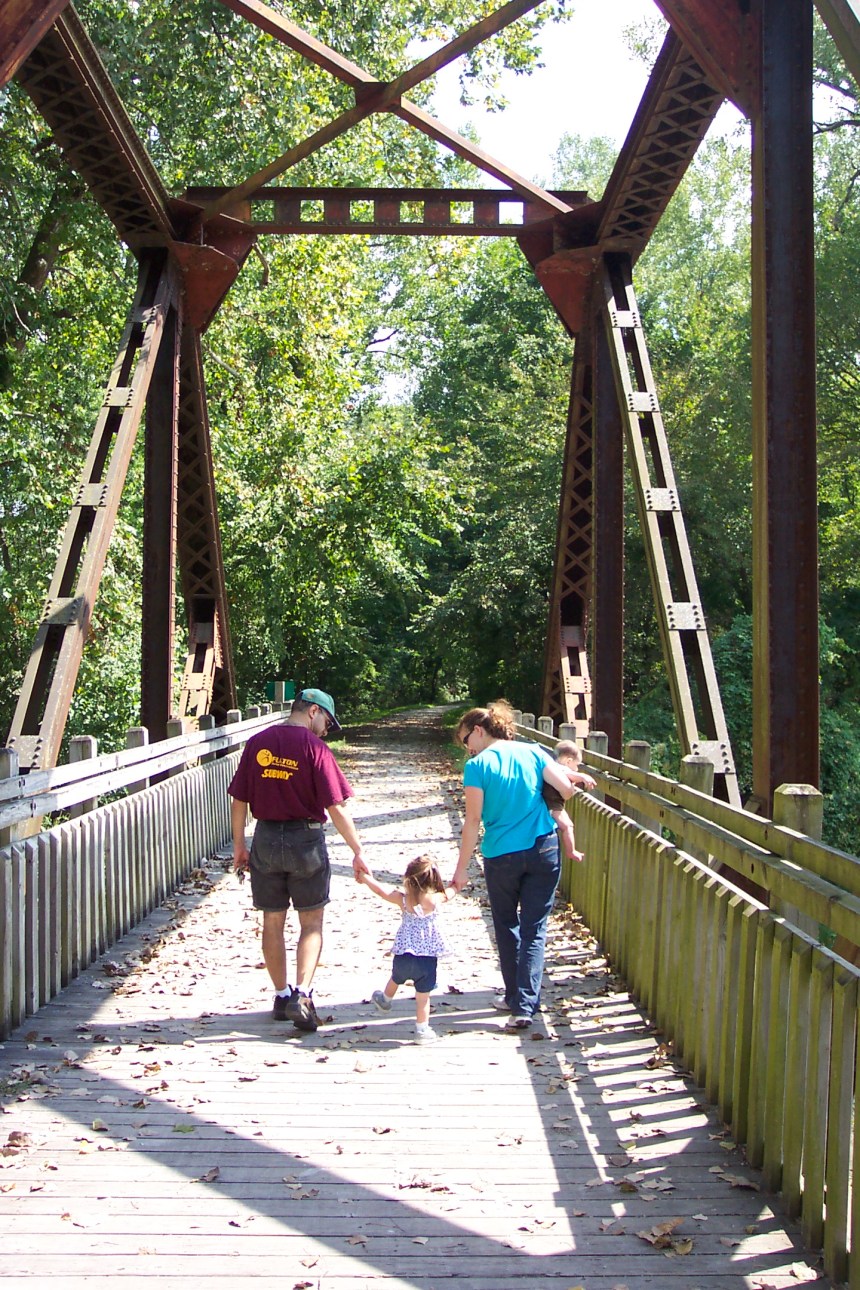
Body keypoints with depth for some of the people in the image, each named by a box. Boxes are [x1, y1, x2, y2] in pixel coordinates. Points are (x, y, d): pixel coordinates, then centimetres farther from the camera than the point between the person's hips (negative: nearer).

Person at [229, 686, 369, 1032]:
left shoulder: (256, 744, 2)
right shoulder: (314, 748, -11)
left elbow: (239, 801, 5)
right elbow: (336, 809, -14)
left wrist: (239, 845, 14)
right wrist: (358, 852, -9)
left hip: (265, 840, 4)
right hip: (306, 839, -4)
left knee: (273, 923, 13)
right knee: (311, 924, 7)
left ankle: (281, 996, 22)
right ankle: (302, 994, -5)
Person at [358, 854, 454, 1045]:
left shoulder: (402, 899, -8)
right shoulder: (436, 900, -9)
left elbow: (382, 891, 4)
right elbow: (450, 891, 11)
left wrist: (365, 878, 21)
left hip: (403, 955, 2)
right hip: (427, 958, -2)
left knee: (395, 979, 31)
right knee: (423, 996, 5)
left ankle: (385, 1000, 57)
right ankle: (422, 1030, 11)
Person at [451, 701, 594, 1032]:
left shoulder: (477, 766, -8)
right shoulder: (532, 752, 1)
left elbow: (473, 821, -10)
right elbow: (566, 789, -4)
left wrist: (461, 868, -5)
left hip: (502, 856, -2)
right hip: (544, 850, 2)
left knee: (507, 927, 18)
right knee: (534, 929, 4)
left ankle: (516, 997, 25)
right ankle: (524, 1004, -4)